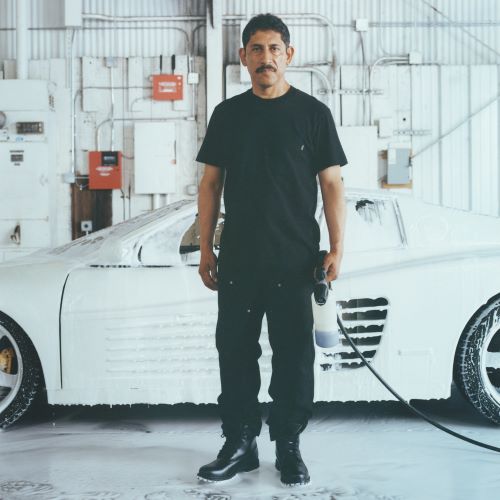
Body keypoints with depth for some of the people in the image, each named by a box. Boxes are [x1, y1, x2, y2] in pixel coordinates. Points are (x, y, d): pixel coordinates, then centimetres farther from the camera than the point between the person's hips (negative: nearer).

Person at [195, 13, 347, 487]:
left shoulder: (313, 112, 3)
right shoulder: (227, 114, 9)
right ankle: (239, 443, 18)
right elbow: (210, 183, 11)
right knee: (234, 350, 6)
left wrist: (337, 247, -8)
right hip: (237, 259, 2)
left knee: (293, 354, 4)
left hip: (295, 260, -2)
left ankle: (289, 447, 16)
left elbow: (332, 183, 1)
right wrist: (205, 248, 6)